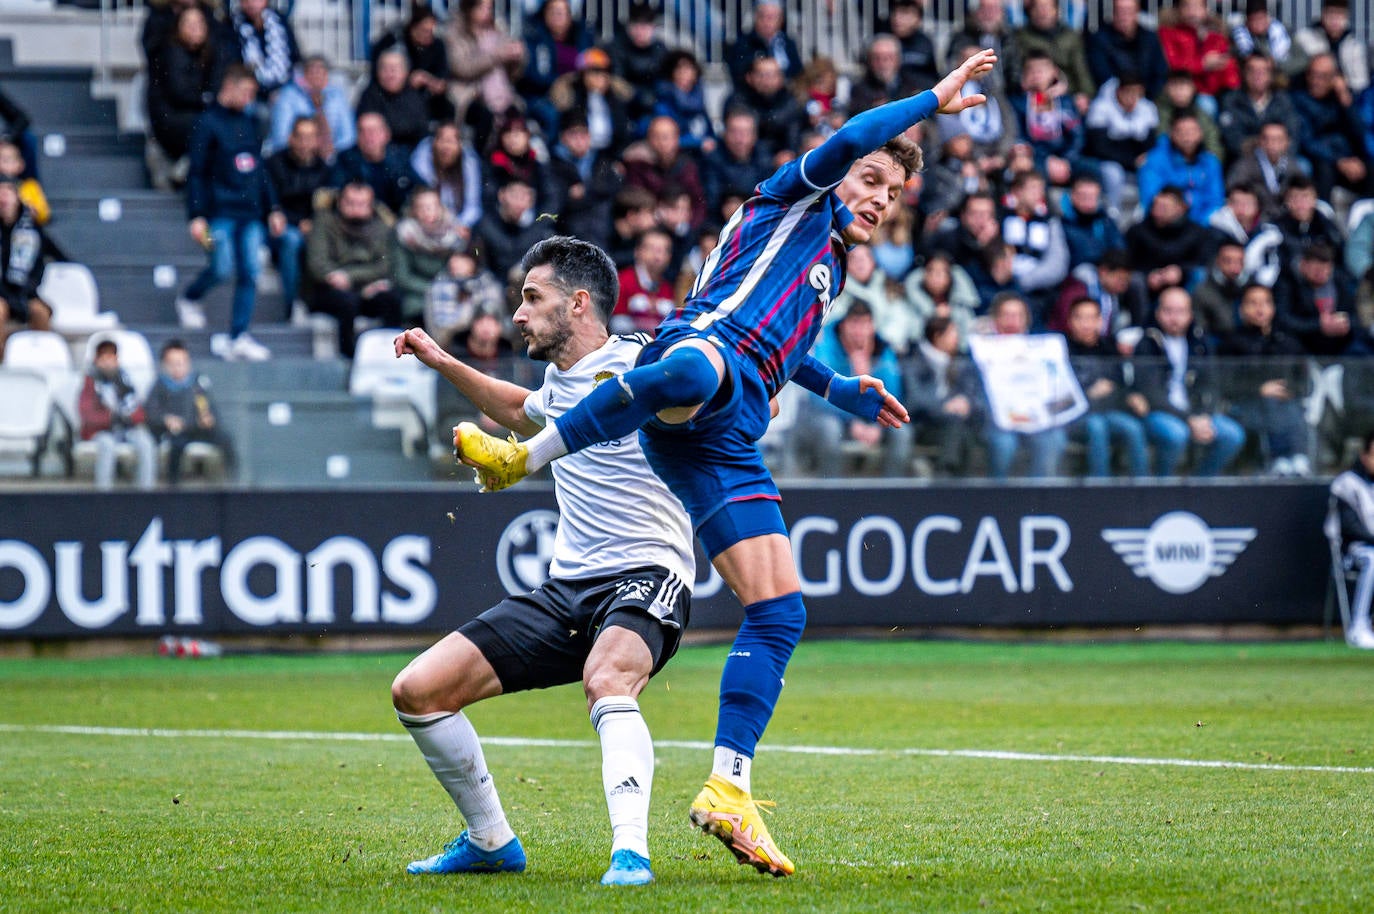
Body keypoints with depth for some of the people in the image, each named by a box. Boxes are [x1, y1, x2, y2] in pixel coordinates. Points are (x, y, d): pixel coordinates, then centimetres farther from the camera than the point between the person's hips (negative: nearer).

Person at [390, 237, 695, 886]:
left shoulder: (638, 366, -8)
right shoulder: (558, 379, 17)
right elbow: (522, 412, 43)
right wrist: (442, 363, 38)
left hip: (644, 578, -8)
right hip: (566, 588, 8)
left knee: (606, 684, -41)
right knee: (417, 691, 1)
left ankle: (630, 852, -49)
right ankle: (490, 841, 16)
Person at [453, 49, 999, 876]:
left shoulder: (830, 270, 39)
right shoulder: (793, 206, 17)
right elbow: (848, 141, -3)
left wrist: (845, 392, 54)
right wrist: (933, 102, 4)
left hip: (726, 440, 9)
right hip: (704, 346, -8)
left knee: (781, 611, -1)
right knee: (694, 372, -48)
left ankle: (728, 792, -1)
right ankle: (521, 458, -34)